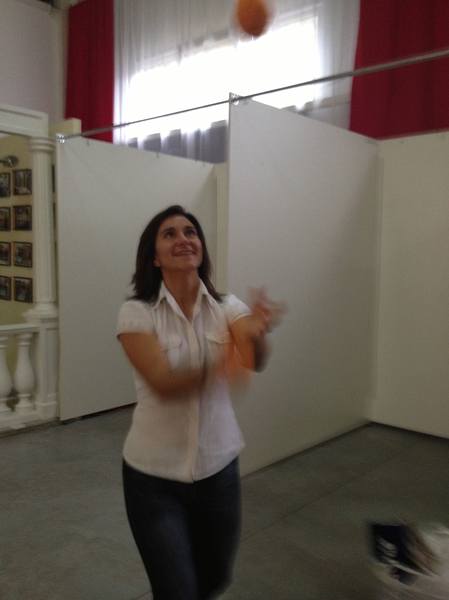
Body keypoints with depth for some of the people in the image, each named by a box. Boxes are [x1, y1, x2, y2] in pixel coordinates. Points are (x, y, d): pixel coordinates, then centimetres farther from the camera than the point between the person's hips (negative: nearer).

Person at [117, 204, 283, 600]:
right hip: (154, 474, -3)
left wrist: (257, 333, -46)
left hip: (218, 466, 3)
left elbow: (257, 362, -23)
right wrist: (219, 366, -43)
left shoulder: (227, 307, -5)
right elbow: (163, 383, -25)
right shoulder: (136, 313, -13)